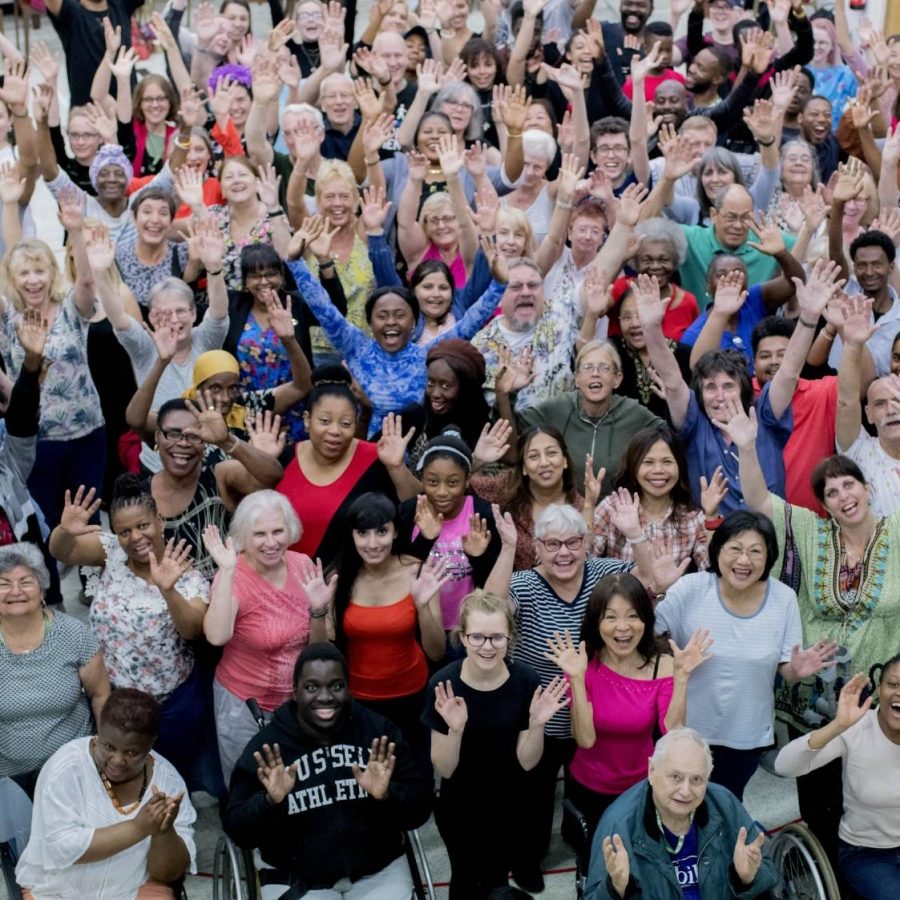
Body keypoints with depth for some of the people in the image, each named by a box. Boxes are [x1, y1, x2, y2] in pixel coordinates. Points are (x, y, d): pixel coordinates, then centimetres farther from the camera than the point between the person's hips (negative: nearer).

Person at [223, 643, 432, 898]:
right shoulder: (266, 745, -6)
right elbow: (237, 830, -7)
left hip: (378, 870, 2)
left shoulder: (380, 730, -2)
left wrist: (387, 797, -22)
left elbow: (420, 807, -3)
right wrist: (269, 802, -24)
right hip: (297, 879, -1)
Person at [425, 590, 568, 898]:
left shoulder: (526, 680, -20)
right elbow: (444, 769, -18)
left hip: (507, 805, 1)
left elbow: (527, 762, -12)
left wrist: (537, 724, -30)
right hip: (458, 808, -1)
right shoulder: (444, 684, -24)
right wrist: (455, 730, -36)